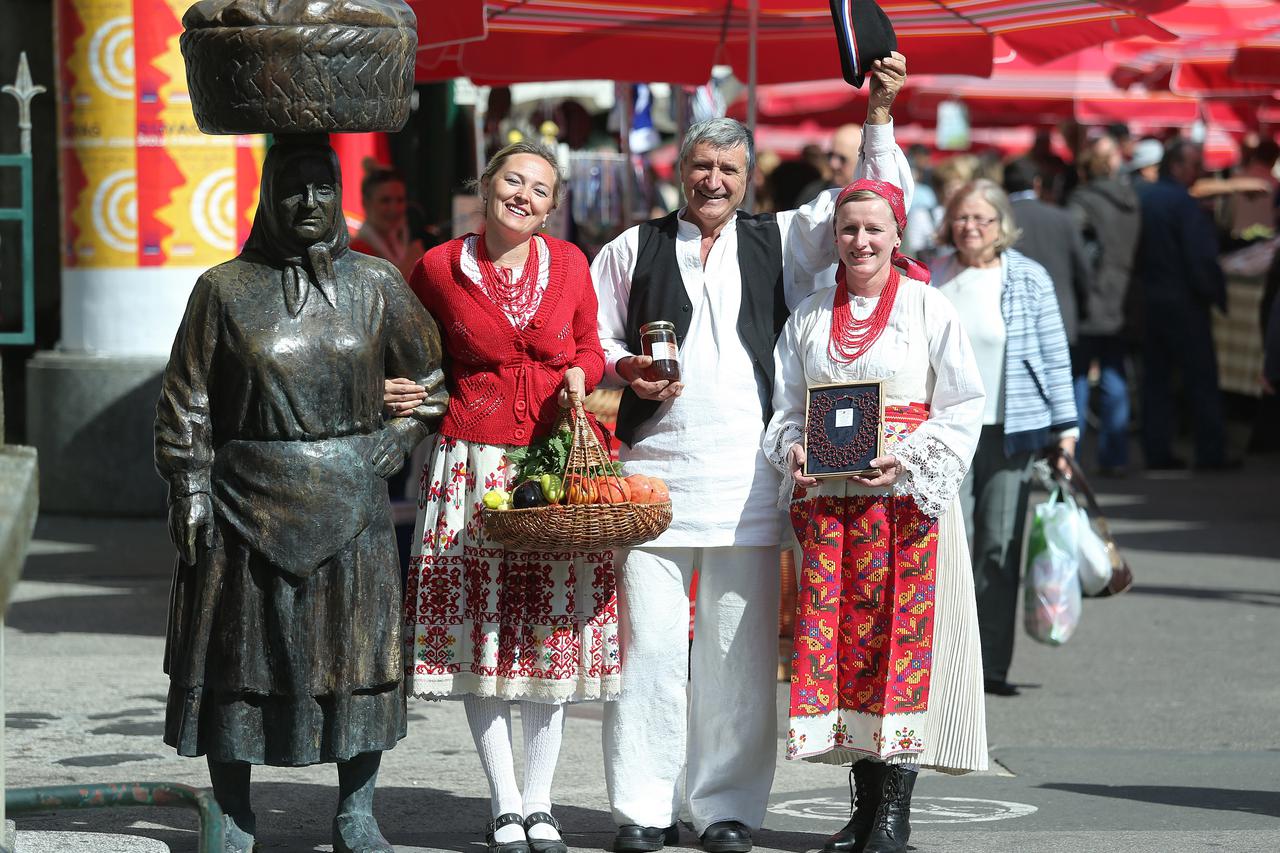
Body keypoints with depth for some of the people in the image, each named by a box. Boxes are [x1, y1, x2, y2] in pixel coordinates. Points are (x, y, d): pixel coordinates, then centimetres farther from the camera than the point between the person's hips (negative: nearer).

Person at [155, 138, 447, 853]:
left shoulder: (376, 284, 5)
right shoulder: (225, 290, 0)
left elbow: (430, 373, 15)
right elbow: (188, 402, 2)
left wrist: (396, 444, 4)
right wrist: (190, 492, -4)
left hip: (350, 504, 1)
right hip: (249, 503, -1)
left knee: (357, 652, 3)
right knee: (241, 652, 2)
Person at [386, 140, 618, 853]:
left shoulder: (569, 264, 4)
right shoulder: (441, 269, 1)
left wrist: (579, 375, -5)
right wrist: (394, 390, -4)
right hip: (474, 466, -1)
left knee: (553, 632, 2)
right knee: (480, 636, -1)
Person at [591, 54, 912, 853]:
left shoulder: (782, 241, 12)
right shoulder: (634, 249, 11)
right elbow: (589, 339, 15)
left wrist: (879, 113, -2)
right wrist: (624, 369, -5)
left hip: (750, 479, 1)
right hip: (656, 472, -1)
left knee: (740, 652, 1)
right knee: (649, 644, -4)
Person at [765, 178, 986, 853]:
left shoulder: (929, 309, 2)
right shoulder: (810, 316, 13)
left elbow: (962, 409, 0)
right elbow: (787, 409, 17)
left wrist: (907, 459, -13)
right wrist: (793, 452, -3)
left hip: (905, 496, -4)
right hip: (827, 500, 4)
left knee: (901, 634, -8)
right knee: (833, 633, -1)